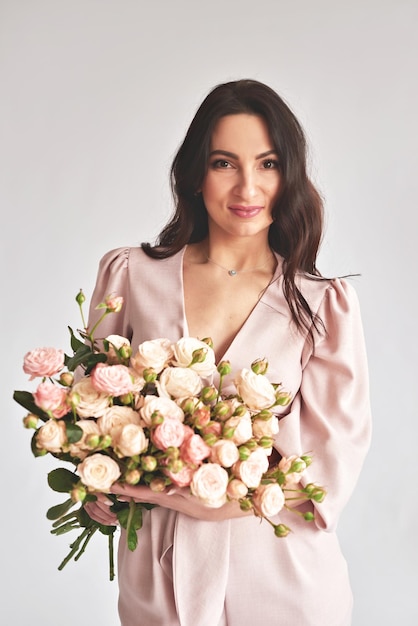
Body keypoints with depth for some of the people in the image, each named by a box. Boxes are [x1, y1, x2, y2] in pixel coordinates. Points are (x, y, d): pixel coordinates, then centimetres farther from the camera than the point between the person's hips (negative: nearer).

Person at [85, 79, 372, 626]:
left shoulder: (327, 303, -5)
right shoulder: (131, 274, -3)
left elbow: (334, 463, -8)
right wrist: (105, 490, -13)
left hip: (284, 575, 0)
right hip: (159, 570, 1)